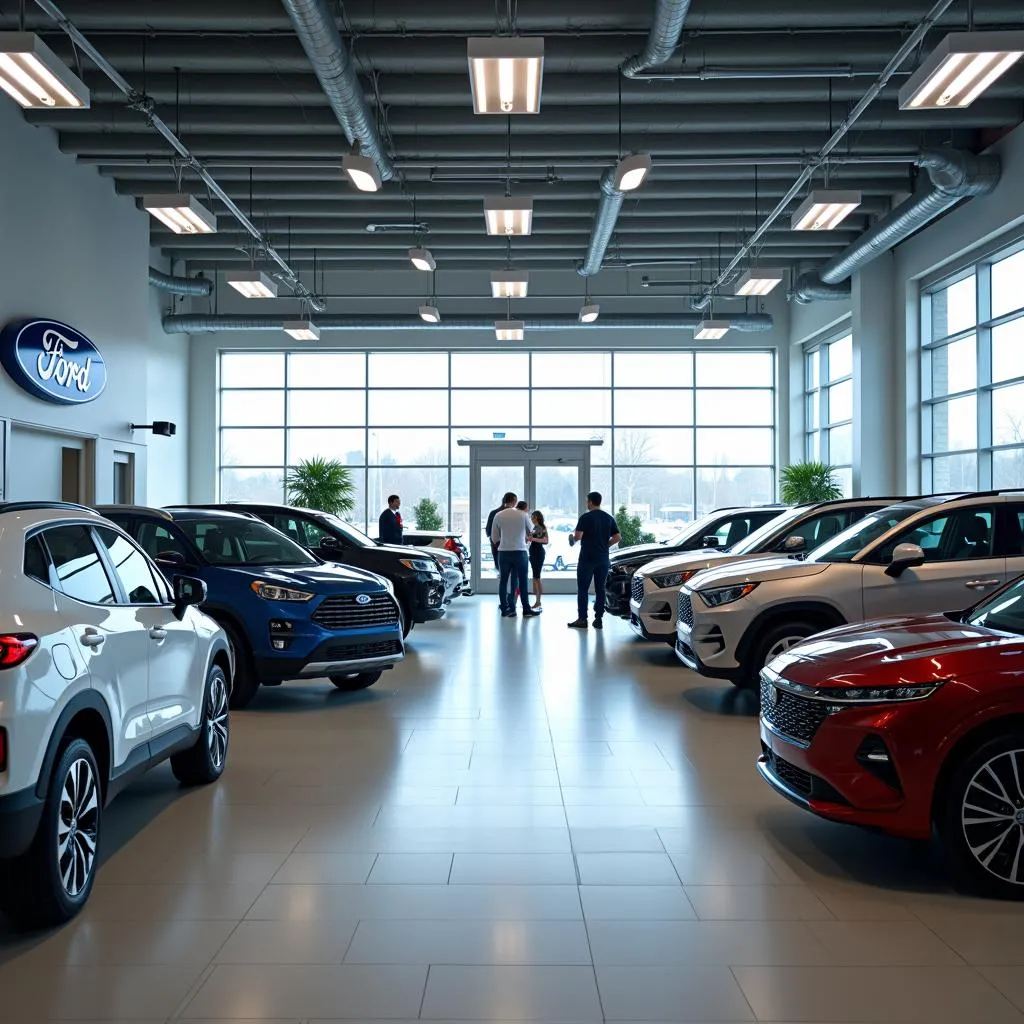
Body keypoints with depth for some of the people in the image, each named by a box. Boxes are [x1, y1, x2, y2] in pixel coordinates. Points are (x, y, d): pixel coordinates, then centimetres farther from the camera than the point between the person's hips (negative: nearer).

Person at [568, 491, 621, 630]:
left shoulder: (586, 517, -8)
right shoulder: (609, 518, 8)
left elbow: (578, 536, -16)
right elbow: (618, 537, 4)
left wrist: (573, 540, 5)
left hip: (587, 558, -5)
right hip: (603, 558, 5)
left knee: (583, 589, 0)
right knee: (600, 589, 9)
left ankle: (582, 619, -2)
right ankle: (598, 619, 8)